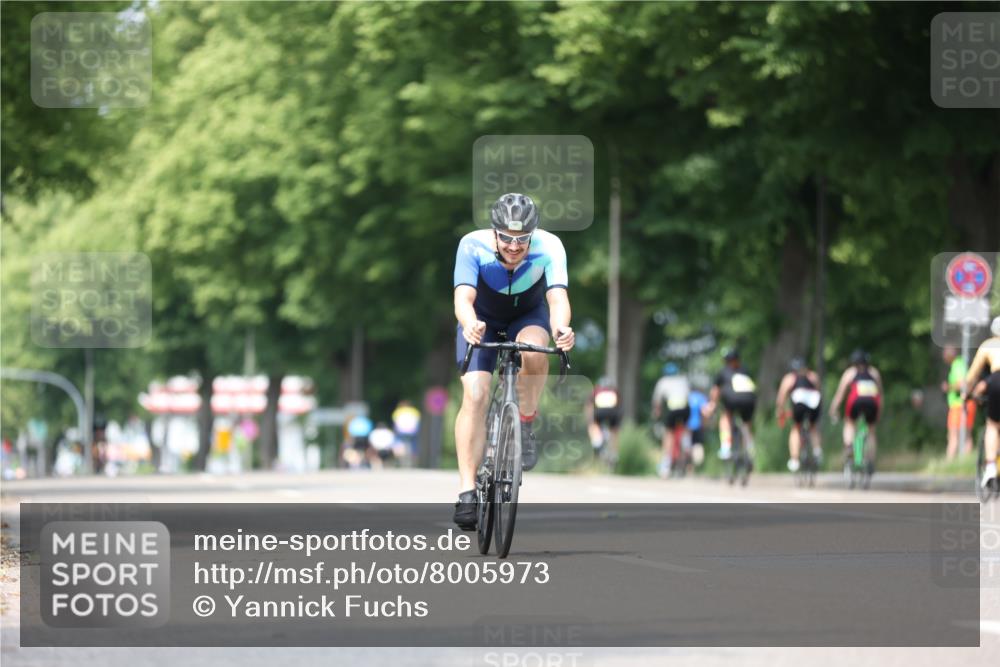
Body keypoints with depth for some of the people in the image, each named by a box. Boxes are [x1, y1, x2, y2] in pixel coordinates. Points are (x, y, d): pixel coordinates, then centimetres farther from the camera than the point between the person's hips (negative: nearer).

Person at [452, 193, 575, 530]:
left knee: (532, 350, -35)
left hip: (529, 317, 0)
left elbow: (558, 297, -41)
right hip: (483, 321, 0)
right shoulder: (473, 246, -31)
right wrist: (470, 324, -64)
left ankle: (526, 425, -11)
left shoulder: (549, 247, -30)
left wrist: (561, 329, -62)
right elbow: (463, 297, -41)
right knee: (475, 395, -20)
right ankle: (467, 491, -18)